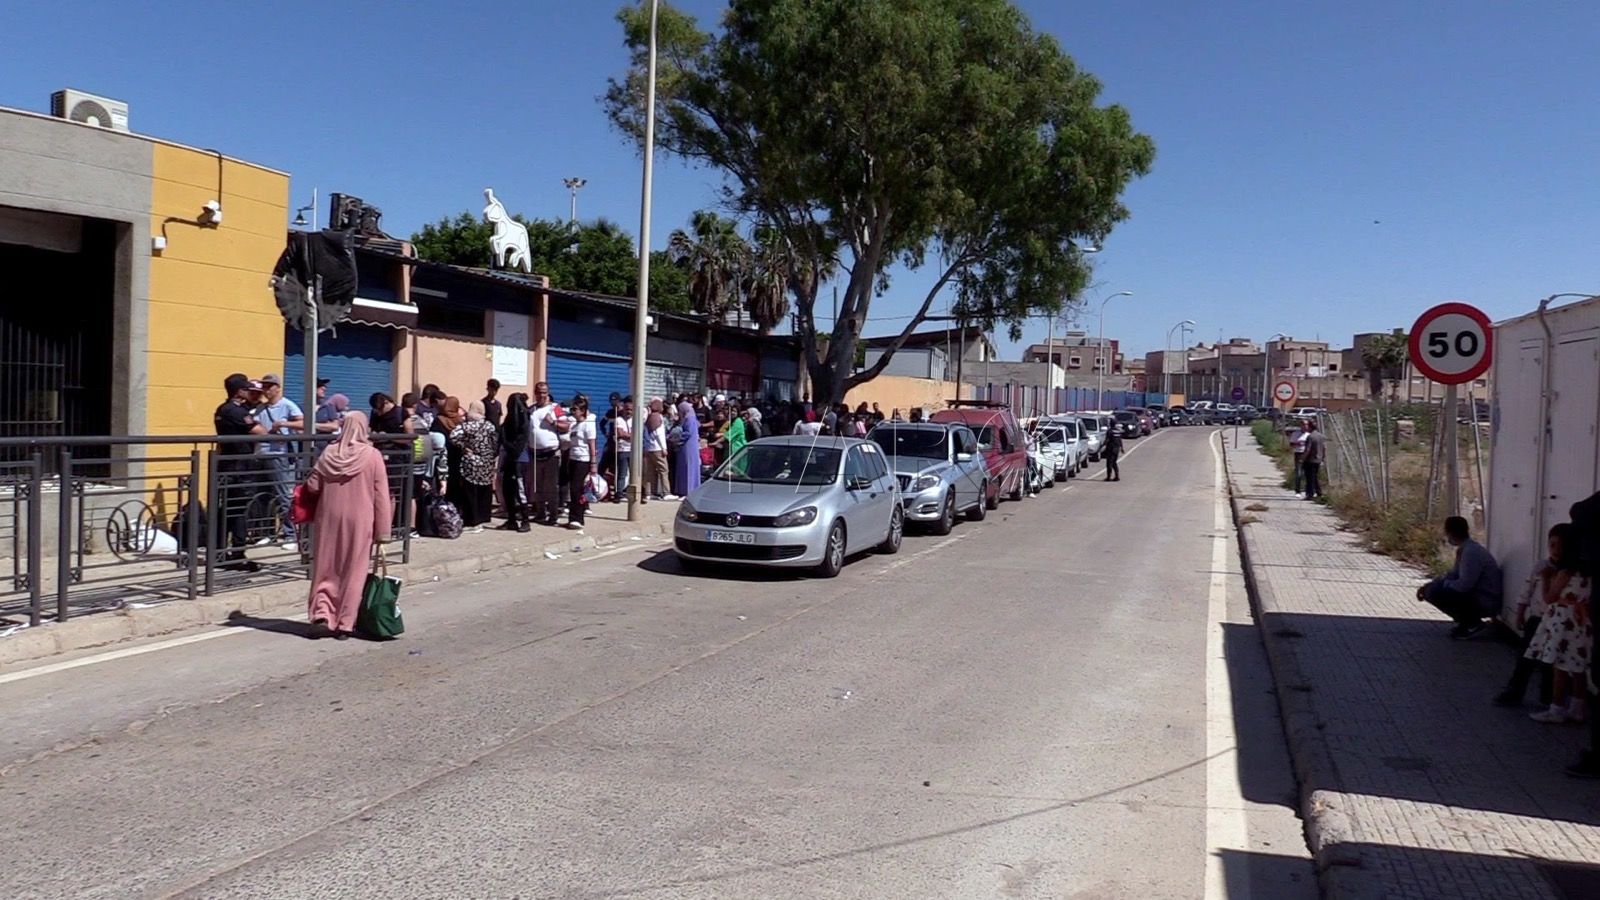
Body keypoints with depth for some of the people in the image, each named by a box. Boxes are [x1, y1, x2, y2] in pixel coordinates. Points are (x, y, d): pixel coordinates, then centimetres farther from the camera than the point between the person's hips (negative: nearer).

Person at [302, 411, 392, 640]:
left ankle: (322, 614, 2)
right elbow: (381, 496, -8)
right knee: (354, 572, 6)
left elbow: (312, 486, 0)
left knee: (326, 569, 14)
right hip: (359, 521, -2)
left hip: (329, 519, 2)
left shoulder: (329, 453, -1)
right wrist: (383, 532, -4)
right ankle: (344, 624, 9)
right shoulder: (373, 456, -7)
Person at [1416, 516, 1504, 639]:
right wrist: (1429, 585, 3)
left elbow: (1464, 585, -26)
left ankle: (1472, 623, -6)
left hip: (1486, 602, -10)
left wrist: (1431, 587, -12)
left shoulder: (1471, 552, -23)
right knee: (1431, 588, 9)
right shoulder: (1464, 549, 8)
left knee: (1433, 593, -22)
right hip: (1478, 596, 10)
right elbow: (1453, 575, 16)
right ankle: (1468, 621, 10)